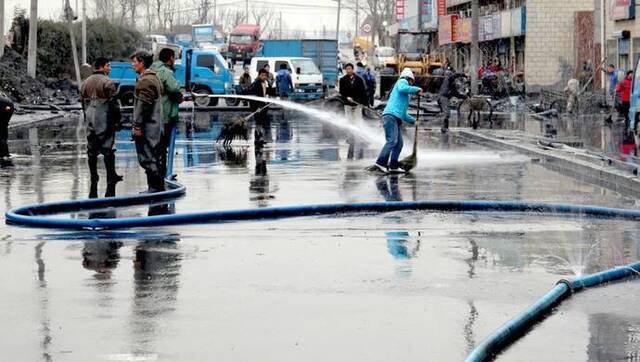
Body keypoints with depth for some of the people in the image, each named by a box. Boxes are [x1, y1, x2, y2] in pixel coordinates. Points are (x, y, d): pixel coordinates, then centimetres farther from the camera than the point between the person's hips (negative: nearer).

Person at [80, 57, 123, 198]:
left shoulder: (86, 82, 12)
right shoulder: (107, 82, -11)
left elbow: (83, 102, 17)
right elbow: (113, 103, -13)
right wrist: (117, 120, -5)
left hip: (90, 122, 7)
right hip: (104, 121, -7)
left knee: (91, 151, 9)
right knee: (108, 149, -3)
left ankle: (93, 179, 13)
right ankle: (111, 176, -3)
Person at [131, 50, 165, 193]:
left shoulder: (145, 80, -14)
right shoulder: (154, 78, 19)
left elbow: (143, 106, -19)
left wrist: (137, 126, -18)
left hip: (147, 127, -10)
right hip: (156, 126, 10)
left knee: (148, 159, -8)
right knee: (154, 159, 13)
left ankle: (155, 188, -8)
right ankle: (159, 187, 17)